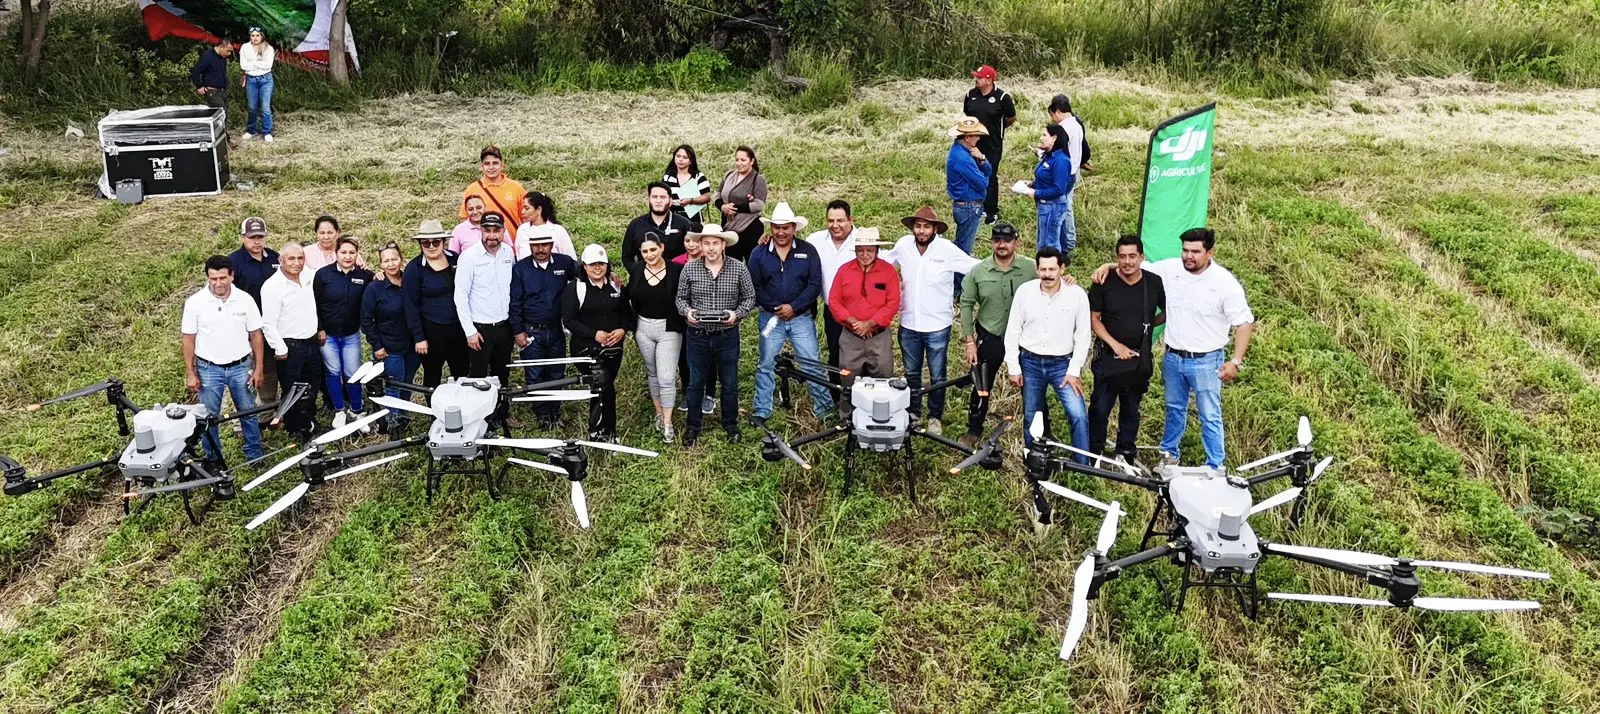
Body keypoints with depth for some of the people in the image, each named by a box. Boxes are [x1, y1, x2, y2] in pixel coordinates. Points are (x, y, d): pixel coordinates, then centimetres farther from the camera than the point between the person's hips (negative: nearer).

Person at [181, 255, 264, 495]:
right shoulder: (195, 302, -10)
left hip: (241, 367, 1)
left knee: (249, 414, 12)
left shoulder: (245, 300, -7)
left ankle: (255, 458, 28)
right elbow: (189, 339, -3)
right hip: (209, 369, -1)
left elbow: (255, 335, 0)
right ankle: (214, 464, 23)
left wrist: (258, 369, 0)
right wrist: (190, 374, -4)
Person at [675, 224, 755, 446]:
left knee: (730, 383, 12)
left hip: (727, 335, 0)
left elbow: (750, 298, 1)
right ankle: (693, 425, 28)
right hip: (698, 335, 0)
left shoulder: (738, 269, -6)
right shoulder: (689, 268, -4)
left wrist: (737, 314, -16)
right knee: (695, 383, 12)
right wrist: (687, 311, -14)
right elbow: (680, 297, 6)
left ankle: (730, 424, 31)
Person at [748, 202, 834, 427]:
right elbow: (754, 287, 0)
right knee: (766, 365, 7)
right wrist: (775, 308, -9)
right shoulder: (759, 254, 3)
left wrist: (794, 307, -12)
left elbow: (815, 284, -4)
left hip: (801, 317, -1)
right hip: (770, 318, 1)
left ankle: (824, 409, 8)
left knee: (812, 364, -1)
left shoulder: (807, 251, 1)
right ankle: (761, 412, 15)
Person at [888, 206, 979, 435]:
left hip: (937, 326, -3)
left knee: (937, 377, 11)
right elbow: (883, 261, 17)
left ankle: (935, 416, 31)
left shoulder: (948, 249, -14)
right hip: (908, 324, 3)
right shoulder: (903, 245, -4)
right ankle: (913, 412, 40)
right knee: (911, 373, 20)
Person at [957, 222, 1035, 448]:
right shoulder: (978, 272, -5)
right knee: (981, 387, 11)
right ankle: (974, 431, 30)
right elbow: (966, 304, -1)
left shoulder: (1031, 268, -9)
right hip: (990, 338, 1)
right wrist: (969, 341, -3)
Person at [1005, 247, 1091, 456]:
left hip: (1062, 363, -1)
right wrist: (1013, 367, -1)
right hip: (1030, 362, 2)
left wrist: (1074, 371, -8)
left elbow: (1082, 336, -4)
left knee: (1078, 416, -13)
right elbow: (1013, 331, 0)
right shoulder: (1024, 291, -7)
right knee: (1031, 418, 12)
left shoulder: (1077, 294, -11)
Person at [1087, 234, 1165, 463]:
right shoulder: (1104, 283, -8)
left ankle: (1126, 453, 27)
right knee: (1100, 408, 0)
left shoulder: (1155, 283, -3)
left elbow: (1168, 313, 12)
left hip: (1139, 359, 2)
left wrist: (1147, 324, 1)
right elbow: (1093, 319, -5)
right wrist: (1115, 345, -13)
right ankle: (1093, 454, 14)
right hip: (1109, 356, -2)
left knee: (1131, 409, 14)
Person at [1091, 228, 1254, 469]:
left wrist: (1236, 362, -16)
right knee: (1174, 408, 23)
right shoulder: (1170, 268, -6)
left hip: (1205, 361, -4)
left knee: (1210, 417, 6)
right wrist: (1109, 266, -9)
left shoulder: (1226, 283, -17)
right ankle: (1168, 453, 40)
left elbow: (1244, 322, -12)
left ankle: (1215, 468, 17)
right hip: (1173, 358, 5)